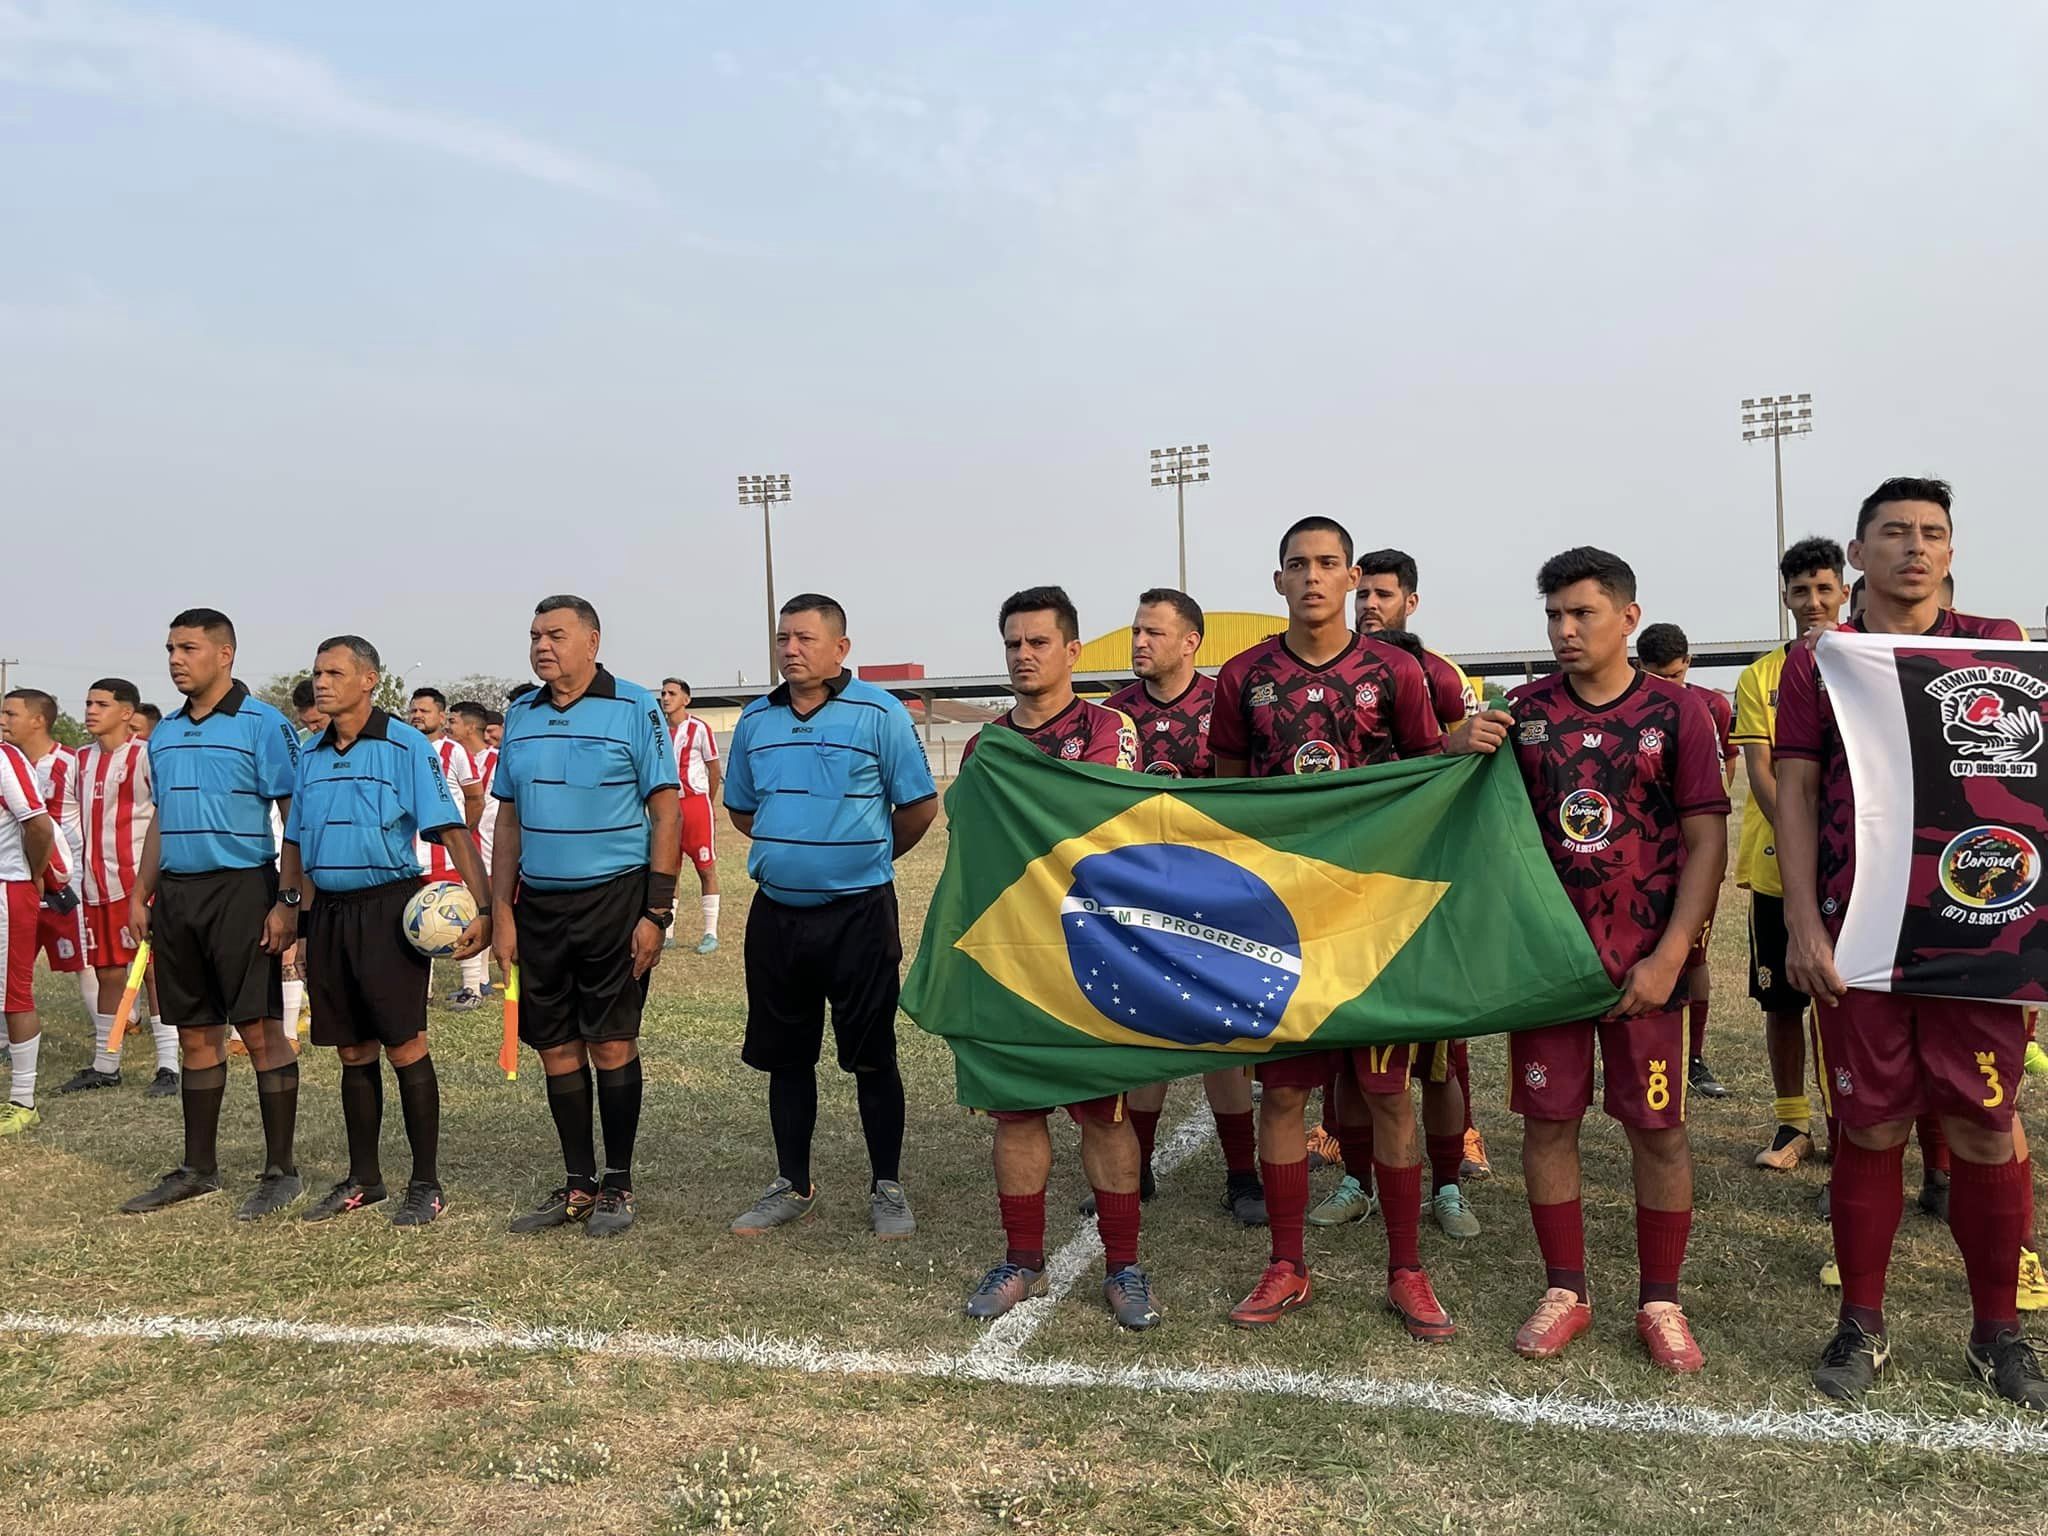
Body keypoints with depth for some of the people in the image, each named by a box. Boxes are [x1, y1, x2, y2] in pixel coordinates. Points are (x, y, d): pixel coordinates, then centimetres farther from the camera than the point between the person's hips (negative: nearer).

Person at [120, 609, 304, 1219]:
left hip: (241, 888, -7)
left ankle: (281, 1170, 5)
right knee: (196, 1034, 12)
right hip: (176, 893, 7)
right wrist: (140, 896, 13)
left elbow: (297, 819, -10)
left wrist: (288, 901, -16)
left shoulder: (264, 725, -7)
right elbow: (160, 821, 21)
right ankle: (198, 1168, 22)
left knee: (260, 1029, -3)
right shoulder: (163, 734, 14)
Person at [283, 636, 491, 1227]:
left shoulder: (406, 746, -7)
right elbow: (295, 844, 20)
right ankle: (363, 1178, 25)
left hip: (387, 908, -6)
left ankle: (426, 1184, 7)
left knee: (405, 1048, -4)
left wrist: (484, 908, -21)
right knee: (353, 1052, 13)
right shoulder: (310, 755, 12)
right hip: (328, 912, 6)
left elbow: (451, 830, -13)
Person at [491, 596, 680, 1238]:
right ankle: (578, 1185, 21)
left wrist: (656, 912, -14)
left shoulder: (634, 709, -6)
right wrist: (501, 913, 7)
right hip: (538, 903, 5)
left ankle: (618, 1186, 14)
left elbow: (666, 812, -8)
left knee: (612, 1044, 0)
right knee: (556, 1048, 9)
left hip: (614, 898, -5)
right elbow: (509, 820, 14)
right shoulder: (520, 716, 10)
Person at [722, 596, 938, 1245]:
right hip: (776, 915, 5)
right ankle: (793, 1186, 28)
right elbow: (741, 809, 21)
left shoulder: (879, 713, -7)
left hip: (859, 914, -4)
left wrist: (866, 858, 8)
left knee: (872, 1056, 4)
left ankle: (886, 1186, 19)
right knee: (785, 1056, 13)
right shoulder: (755, 721, 7)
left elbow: (919, 806, -2)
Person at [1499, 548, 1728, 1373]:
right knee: (1547, 1119, 7)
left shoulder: (1677, 711, -2)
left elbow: (1707, 840, -4)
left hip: (1644, 960, -2)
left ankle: (1660, 1300, 22)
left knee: (1658, 1126, 6)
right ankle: (1565, 1290, 23)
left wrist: (1669, 955, -12)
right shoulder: (1523, 709, 4)